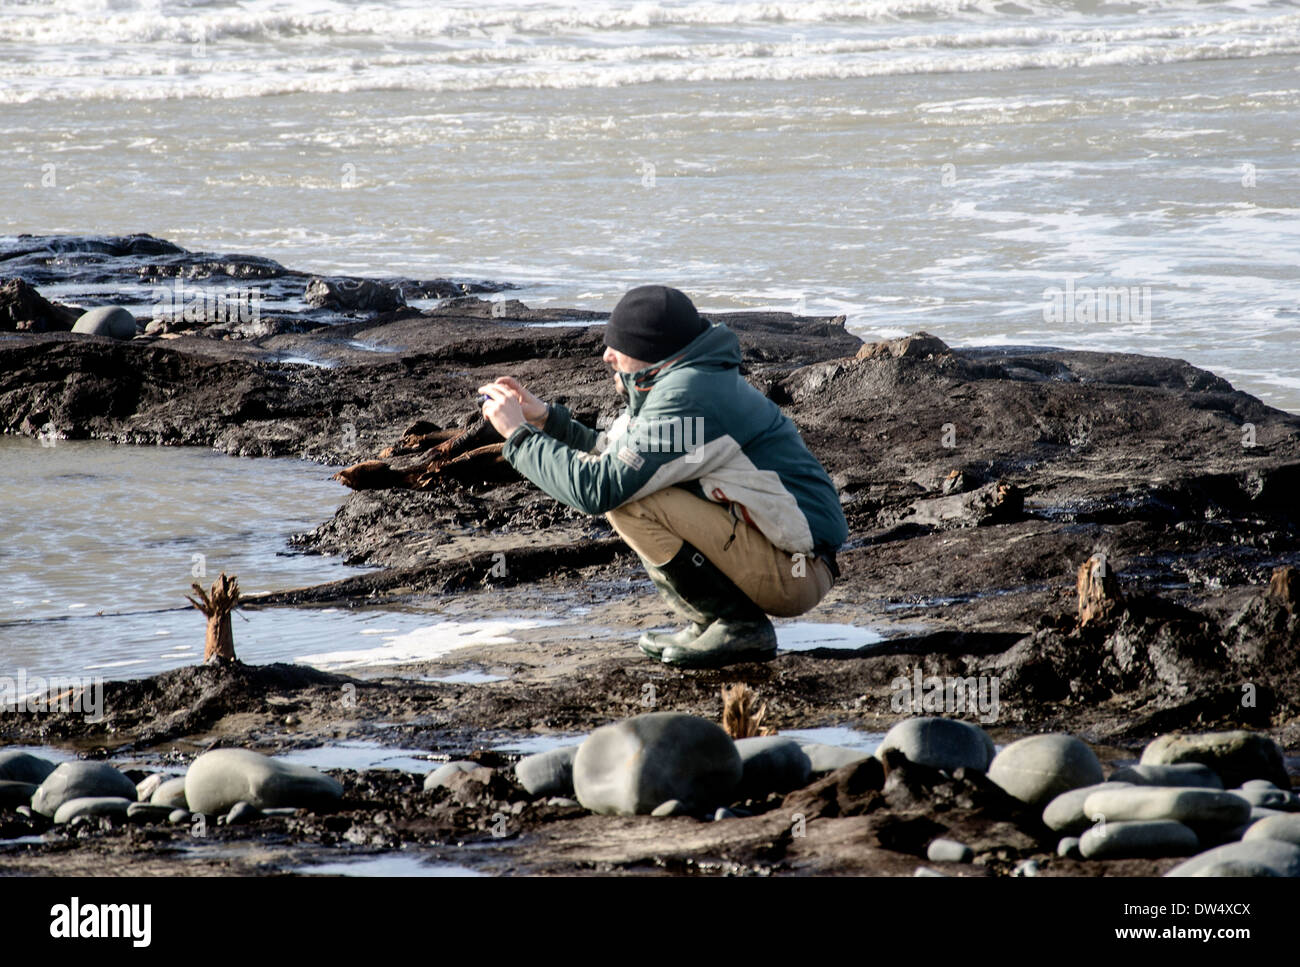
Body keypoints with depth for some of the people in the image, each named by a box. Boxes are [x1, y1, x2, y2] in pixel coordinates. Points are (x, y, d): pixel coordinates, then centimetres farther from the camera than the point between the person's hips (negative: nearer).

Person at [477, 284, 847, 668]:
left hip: (794, 570, -10)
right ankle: (710, 622, 11)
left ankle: (740, 626, -9)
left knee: (629, 500, -19)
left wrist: (519, 434, -14)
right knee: (628, 483, 11)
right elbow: (614, 455, 18)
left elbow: (598, 489, -24)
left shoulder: (686, 398, -21)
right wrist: (545, 418, 8)